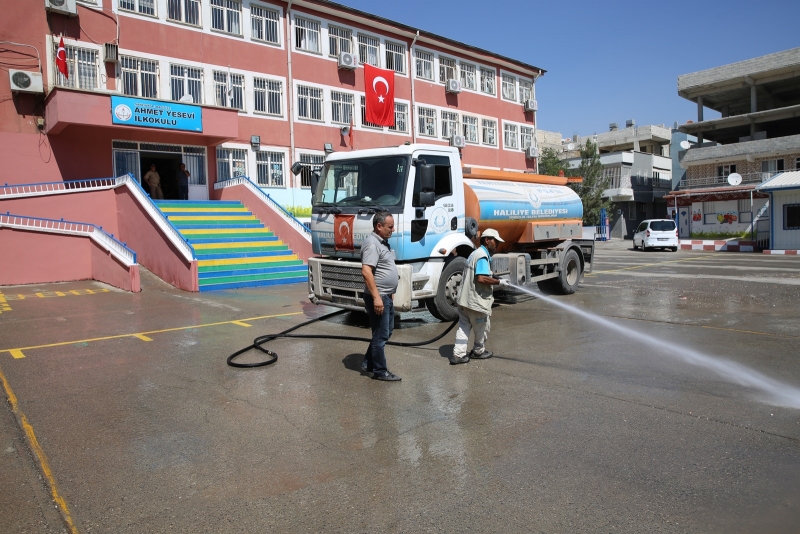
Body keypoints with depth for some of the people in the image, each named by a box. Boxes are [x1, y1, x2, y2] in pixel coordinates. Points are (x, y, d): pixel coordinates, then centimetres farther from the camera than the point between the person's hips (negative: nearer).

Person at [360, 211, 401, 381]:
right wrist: (376, 297, -29)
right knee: (381, 335, -1)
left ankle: (368, 364, 28)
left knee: (386, 332, 18)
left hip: (387, 296, 10)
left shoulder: (383, 242, 13)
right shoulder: (372, 243, -18)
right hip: (378, 297, -10)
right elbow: (366, 271, -27)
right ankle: (380, 371, 12)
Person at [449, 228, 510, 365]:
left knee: (463, 327, 8)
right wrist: (499, 282, -17)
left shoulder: (475, 253, 17)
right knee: (482, 328, 11)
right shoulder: (482, 256, -16)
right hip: (476, 301, -9)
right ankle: (478, 351, 28)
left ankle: (458, 354, 5)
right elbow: (482, 278, -28)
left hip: (464, 299, 9)